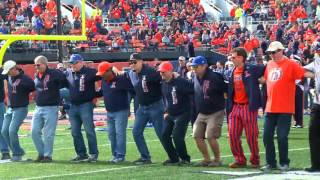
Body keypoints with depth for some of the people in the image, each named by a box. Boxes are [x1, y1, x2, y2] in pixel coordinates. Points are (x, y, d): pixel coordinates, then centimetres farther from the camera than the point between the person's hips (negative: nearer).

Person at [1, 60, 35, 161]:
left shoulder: (25, 79, -15)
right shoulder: (9, 77, 7)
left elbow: (35, 88, -16)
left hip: (21, 109, -8)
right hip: (10, 109, 8)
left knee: (12, 131, -16)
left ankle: (17, 154, -2)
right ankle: (18, 152, 15)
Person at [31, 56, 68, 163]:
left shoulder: (54, 74, -10)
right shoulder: (36, 76, 12)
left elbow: (65, 82, -12)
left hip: (51, 108, -7)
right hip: (38, 108, 7)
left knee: (48, 134, -4)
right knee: (34, 131, 4)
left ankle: (48, 155, 6)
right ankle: (41, 153, 17)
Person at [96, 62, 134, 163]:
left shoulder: (121, 79, -15)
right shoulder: (104, 81, 8)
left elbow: (133, 90, -14)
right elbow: (102, 92, 25)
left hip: (121, 111, -8)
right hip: (109, 112, 8)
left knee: (119, 133, -9)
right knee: (111, 134, 9)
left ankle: (120, 155, -5)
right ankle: (115, 155, 17)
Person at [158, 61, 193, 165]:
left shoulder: (181, 82, -19)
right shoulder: (164, 84, 6)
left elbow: (194, 90, -21)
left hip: (182, 114, -8)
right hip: (170, 115, 8)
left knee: (177, 136, -15)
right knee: (164, 135, 4)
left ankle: (185, 158, 2)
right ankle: (173, 158, 17)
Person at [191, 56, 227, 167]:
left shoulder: (215, 77, -17)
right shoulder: (196, 79, 7)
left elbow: (227, 89, -14)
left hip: (215, 113, -8)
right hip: (201, 113, 8)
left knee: (210, 137, -14)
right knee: (197, 136, 3)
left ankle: (217, 160, 4)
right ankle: (206, 159, 17)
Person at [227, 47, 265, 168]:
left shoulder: (251, 69, -7)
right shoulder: (233, 72, 12)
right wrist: (229, 107, 15)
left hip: (248, 107, -6)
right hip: (235, 107, 6)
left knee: (251, 136, 1)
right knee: (233, 135, 2)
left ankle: (255, 160, 15)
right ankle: (239, 160, 14)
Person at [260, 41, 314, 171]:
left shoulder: (290, 64, -8)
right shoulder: (269, 64, 12)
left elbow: (304, 74, -15)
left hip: (285, 109, -6)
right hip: (270, 107, 6)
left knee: (282, 137, -4)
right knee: (267, 136, 7)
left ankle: (284, 163, 11)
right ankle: (270, 163, 18)